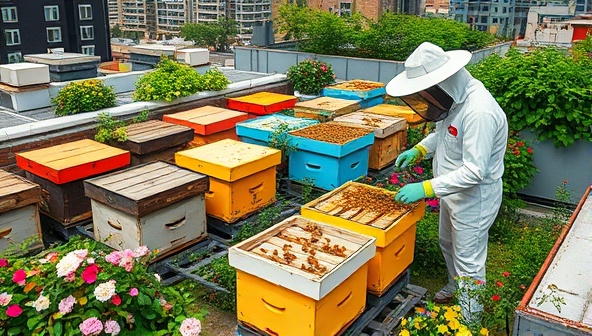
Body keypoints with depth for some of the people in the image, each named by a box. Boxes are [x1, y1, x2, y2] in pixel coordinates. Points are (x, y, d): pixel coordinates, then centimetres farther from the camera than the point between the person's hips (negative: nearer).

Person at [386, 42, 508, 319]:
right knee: (447, 244, 28)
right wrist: (420, 150, 0)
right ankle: (454, 286, 53)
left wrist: (426, 188, -32)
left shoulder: (479, 111, -33)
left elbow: (474, 171, -32)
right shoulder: (454, 96, -4)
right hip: (453, 189, 10)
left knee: (469, 261, 4)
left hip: (475, 195, -9)